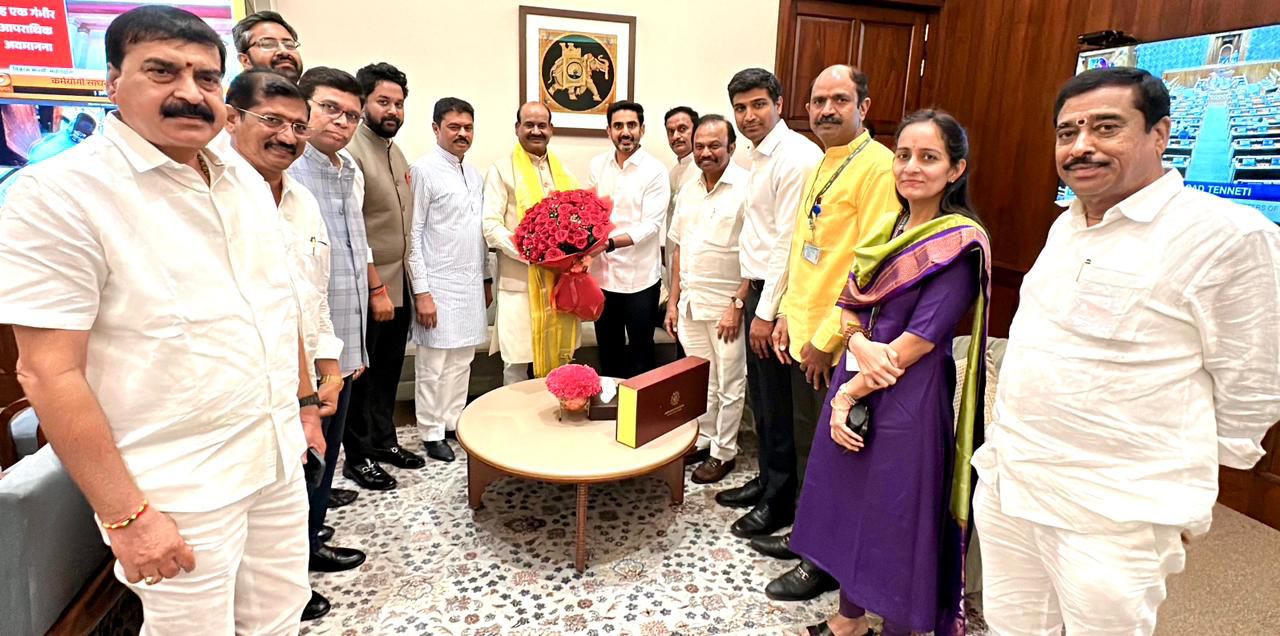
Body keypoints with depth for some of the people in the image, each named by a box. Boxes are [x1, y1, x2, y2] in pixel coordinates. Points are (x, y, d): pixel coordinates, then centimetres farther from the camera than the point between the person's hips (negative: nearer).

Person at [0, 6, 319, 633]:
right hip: (180, 491, -5)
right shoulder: (59, 193, -13)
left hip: (279, 459, 6)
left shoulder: (248, 182, 6)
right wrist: (126, 513, -16)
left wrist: (305, 402, 17)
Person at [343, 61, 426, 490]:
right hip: (367, 288, -8)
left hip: (398, 284, 8)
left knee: (389, 370, 17)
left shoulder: (396, 152, 11)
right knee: (362, 373, 6)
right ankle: (358, 457, 21)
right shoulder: (352, 151, -15)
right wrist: (376, 289, -18)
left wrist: (400, 284, 11)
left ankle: (384, 441, 33)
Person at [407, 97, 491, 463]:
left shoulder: (474, 174, 12)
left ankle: (454, 422, 25)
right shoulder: (423, 170, -9)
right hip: (439, 284, -6)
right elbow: (413, 234, -12)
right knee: (434, 364, 2)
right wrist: (421, 291, -15)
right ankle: (432, 433, 15)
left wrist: (486, 279, 15)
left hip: (471, 283, 7)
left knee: (462, 360, 13)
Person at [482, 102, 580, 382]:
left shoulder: (563, 171, 14)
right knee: (517, 362, 1)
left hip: (561, 281, 5)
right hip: (520, 282, -5)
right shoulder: (501, 170, -2)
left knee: (559, 361, 13)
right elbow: (491, 226, -10)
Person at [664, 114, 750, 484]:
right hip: (690, 302, 6)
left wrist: (738, 304, -16)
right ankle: (702, 438, 32)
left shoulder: (747, 188, -11)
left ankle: (723, 452, 22)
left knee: (728, 384, 7)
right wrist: (673, 301, 11)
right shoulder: (688, 191, 11)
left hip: (726, 306, -6)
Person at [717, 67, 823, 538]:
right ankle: (766, 480, 35)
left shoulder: (796, 157, -17)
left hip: (779, 294, -9)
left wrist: (767, 312, -19)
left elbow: (790, 242, -20)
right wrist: (748, 280, 17)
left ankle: (779, 502, 20)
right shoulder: (762, 155, 13)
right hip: (759, 287, 9)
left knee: (776, 402, 3)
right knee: (760, 393, 18)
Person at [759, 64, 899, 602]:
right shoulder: (822, 166, 14)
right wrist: (788, 314, 13)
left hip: (837, 347, -8)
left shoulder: (877, 167, -15)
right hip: (804, 336, 8)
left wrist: (827, 340, -17)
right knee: (807, 445, 19)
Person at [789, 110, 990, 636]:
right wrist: (861, 345, -15)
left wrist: (851, 393, -13)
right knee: (850, 502, 18)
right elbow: (848, 303, 7)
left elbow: (919, 341, -18)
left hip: (908, 399, -7)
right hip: (853, 384, 7)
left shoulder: (961, 243, -13)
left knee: (895, 518, 8)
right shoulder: (890, 227, 8)